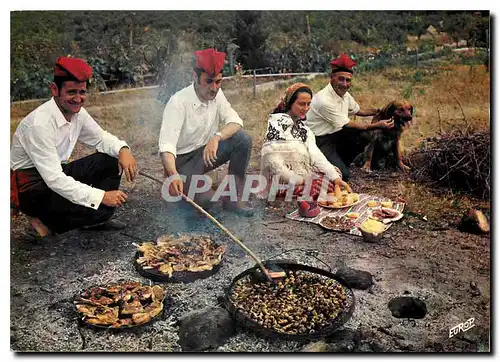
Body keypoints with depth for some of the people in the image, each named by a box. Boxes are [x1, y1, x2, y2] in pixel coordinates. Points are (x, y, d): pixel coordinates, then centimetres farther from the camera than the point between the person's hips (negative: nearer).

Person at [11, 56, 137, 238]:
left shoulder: (78, 113, -5)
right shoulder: (40, 124, -28)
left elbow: (101, 138, 9)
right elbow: (54, 180, -31)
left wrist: (123, 149, -14)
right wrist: (101, 196, -33)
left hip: (57, 173, 8)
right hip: (31, 187, -8)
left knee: (113, 159, -5)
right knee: (98, 209, -25)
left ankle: (96, 220, 6)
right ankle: (47, 221, 2)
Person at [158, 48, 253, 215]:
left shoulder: (217, 94, -4)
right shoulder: (178, 102, -24)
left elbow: (236, 121, -11)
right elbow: (166, 145, -32)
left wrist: (216, 137, -32)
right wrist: (173, 175, -51)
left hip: (206, 152, 6)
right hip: (182, 159, -6)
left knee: (243, 139, -18)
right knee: (206, 199, -30)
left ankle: (233, 199, -7)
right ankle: (181, 194, 9)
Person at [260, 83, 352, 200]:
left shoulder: (303, 128, 11)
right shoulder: (277, 125, -12)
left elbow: (315, 154, -2)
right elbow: (273, 163, -19)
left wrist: (336, 178, -14)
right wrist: (298, 180, -19)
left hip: (303, 175, 7)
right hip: (282, 181, -7)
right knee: (328, 187, -20)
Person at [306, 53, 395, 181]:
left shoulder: (344, 94, 2)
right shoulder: (324, 100, -25)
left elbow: (358, 111, 21)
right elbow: (347, 125, -17)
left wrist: (380, 111, 12)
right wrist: (377, 125, -12)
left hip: (334, 135, 9)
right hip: (320, 142, -9)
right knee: (341, 175, -25)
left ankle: (340, 165, 6)